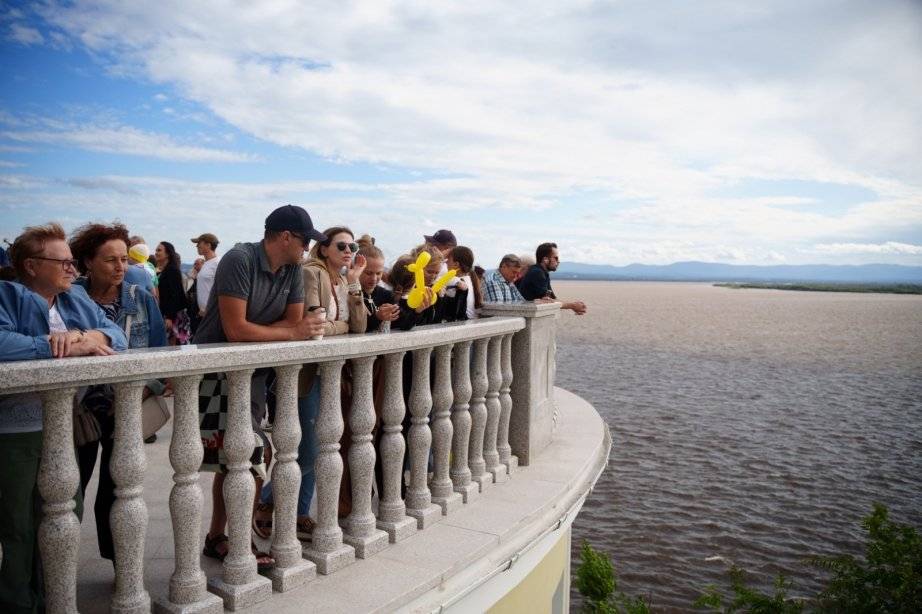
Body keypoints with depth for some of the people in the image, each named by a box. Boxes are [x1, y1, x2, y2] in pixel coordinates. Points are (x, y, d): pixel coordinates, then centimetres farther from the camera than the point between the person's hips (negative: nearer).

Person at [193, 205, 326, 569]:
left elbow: (294, 321, 0)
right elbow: (235, 329, -26)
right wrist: (292, 333, -22)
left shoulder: (293, 269, 1)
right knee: (248, 461, -11)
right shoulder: (240, 260, -21)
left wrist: (287, 329, -20)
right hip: (217, 370, -7)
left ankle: (216, 538, 29)